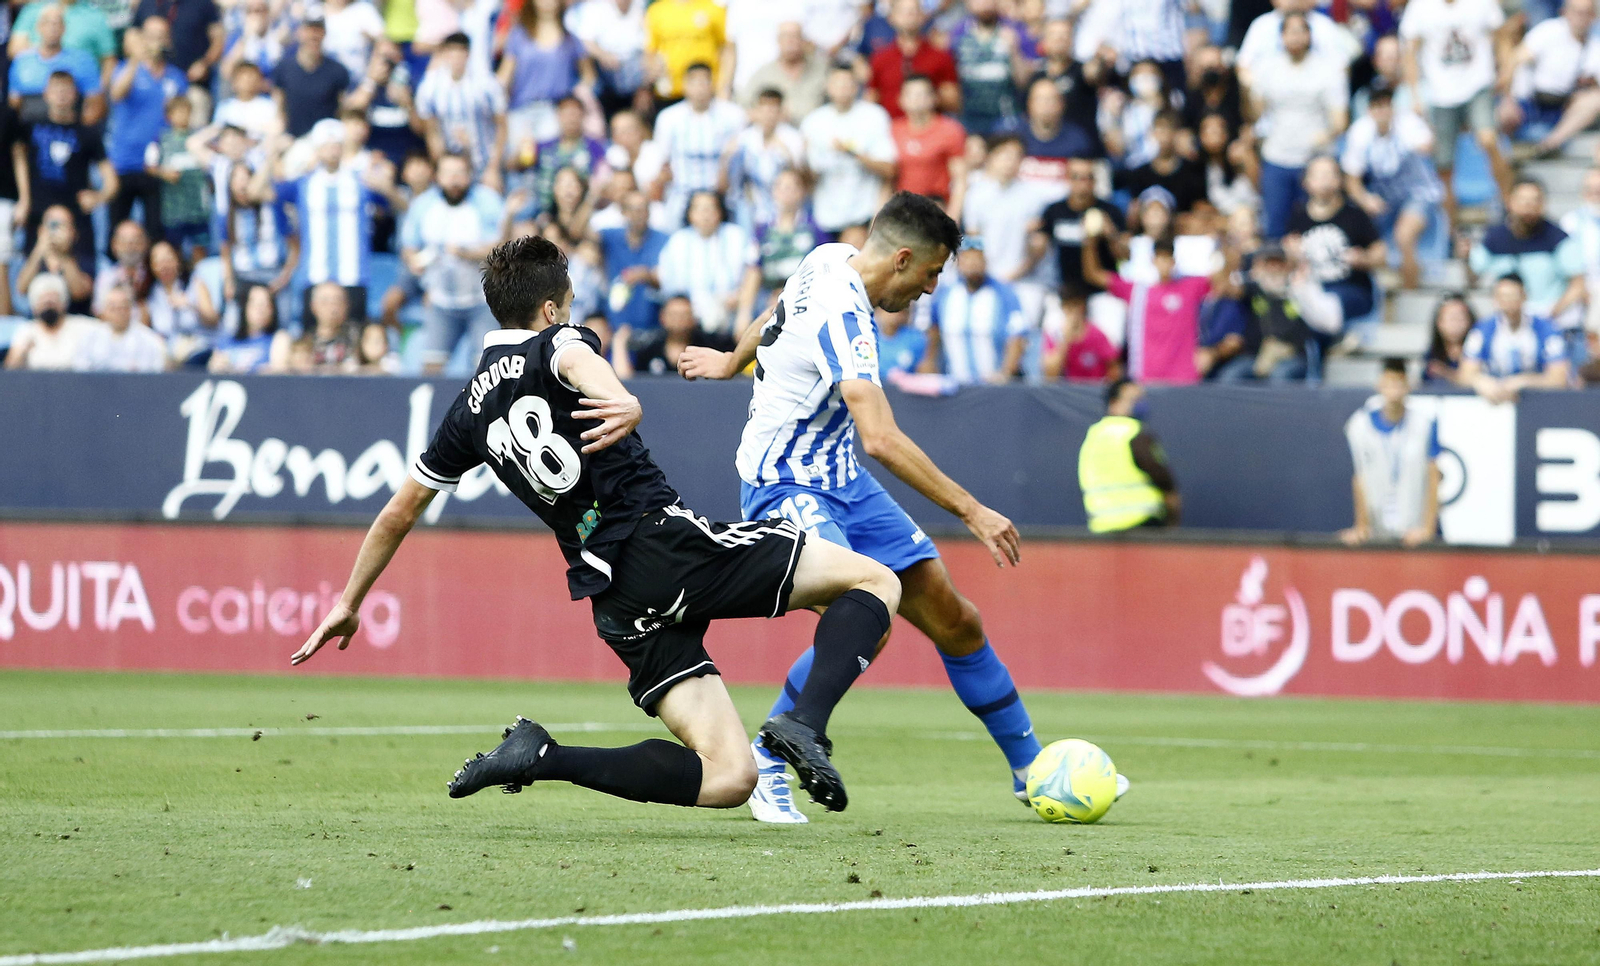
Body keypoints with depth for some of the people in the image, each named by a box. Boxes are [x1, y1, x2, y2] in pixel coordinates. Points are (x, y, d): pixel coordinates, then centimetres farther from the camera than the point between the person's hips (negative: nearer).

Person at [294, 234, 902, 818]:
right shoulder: (557, 343, 6)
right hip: (665, 541, -6)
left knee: (727, 778, 3)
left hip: (616, 604, 6)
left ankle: (542, 757, -12)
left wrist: (349, 604, 43)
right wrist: (623, 402, -45)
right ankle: (805, 725, -22)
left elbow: (399, 513, 30)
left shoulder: (471, 409, 22)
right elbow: (579, 363, -21)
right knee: (874, 581, 1)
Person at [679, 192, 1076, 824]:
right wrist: (971, 511, -33)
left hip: (841, 485, 10)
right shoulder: (842, 315, -27)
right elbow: (881, 439, -35)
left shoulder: (830, 260, 3)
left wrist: (734, 360, 45)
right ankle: (763, 763, -11)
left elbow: (781, 310, 26)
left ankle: (1031, 769, 17)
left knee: (955, 622, 5)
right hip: (785, 488, -10)